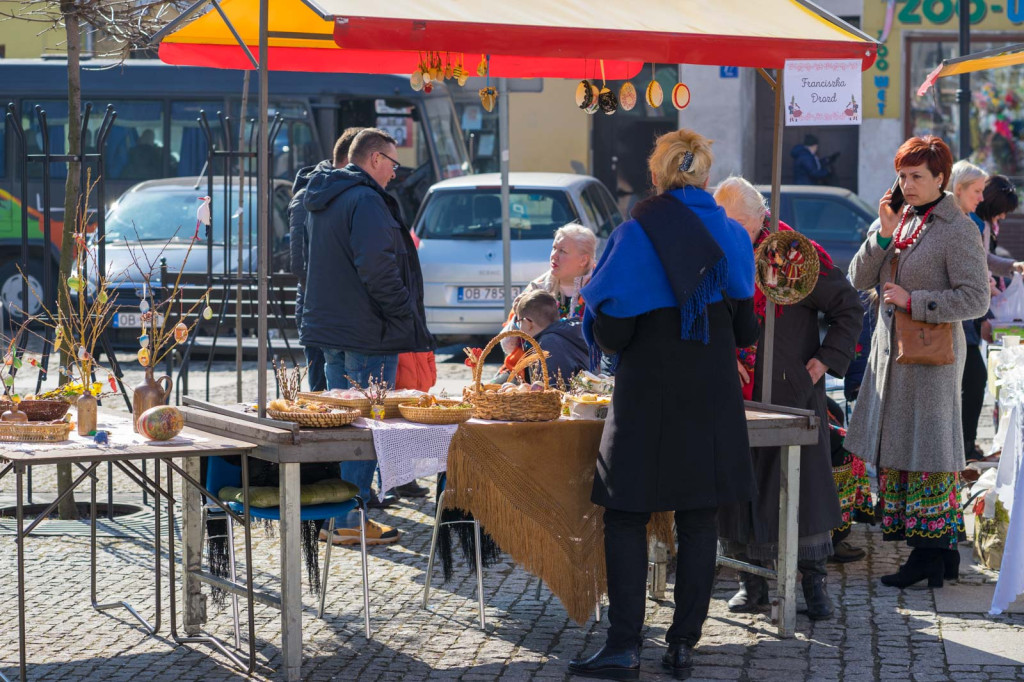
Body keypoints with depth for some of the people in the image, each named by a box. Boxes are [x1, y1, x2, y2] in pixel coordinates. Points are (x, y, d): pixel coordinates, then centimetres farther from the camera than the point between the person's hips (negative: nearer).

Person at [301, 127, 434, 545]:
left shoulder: (322, 199, 16)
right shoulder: (365, 200, -16)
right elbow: (376, 267, -24)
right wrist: (404, 314, -14)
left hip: (328, 326, 10)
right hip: (367, 332, -10)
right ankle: (351, 520, -4)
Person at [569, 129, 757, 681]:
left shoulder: (637, 233, -11)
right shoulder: (731, 235, 3)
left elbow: (610, 331, -13)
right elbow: (745, 329, 8)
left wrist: (612, 343, 10)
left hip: (648, 391, -4)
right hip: (713, 394, 4)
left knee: (626, 516, 3)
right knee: (698, 520, 8)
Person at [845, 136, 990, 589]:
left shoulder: (958, 230, -9)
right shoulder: (898, 220, 12)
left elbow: (976, 299, -14)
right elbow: (859, 280, 6)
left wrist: (913, 301, -16)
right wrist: (883, 235, -7)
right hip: (890, 349, 7)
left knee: (926, 450, -4)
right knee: (894, 449, 7)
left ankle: (930, 554, 1)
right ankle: (941, 553, 14)